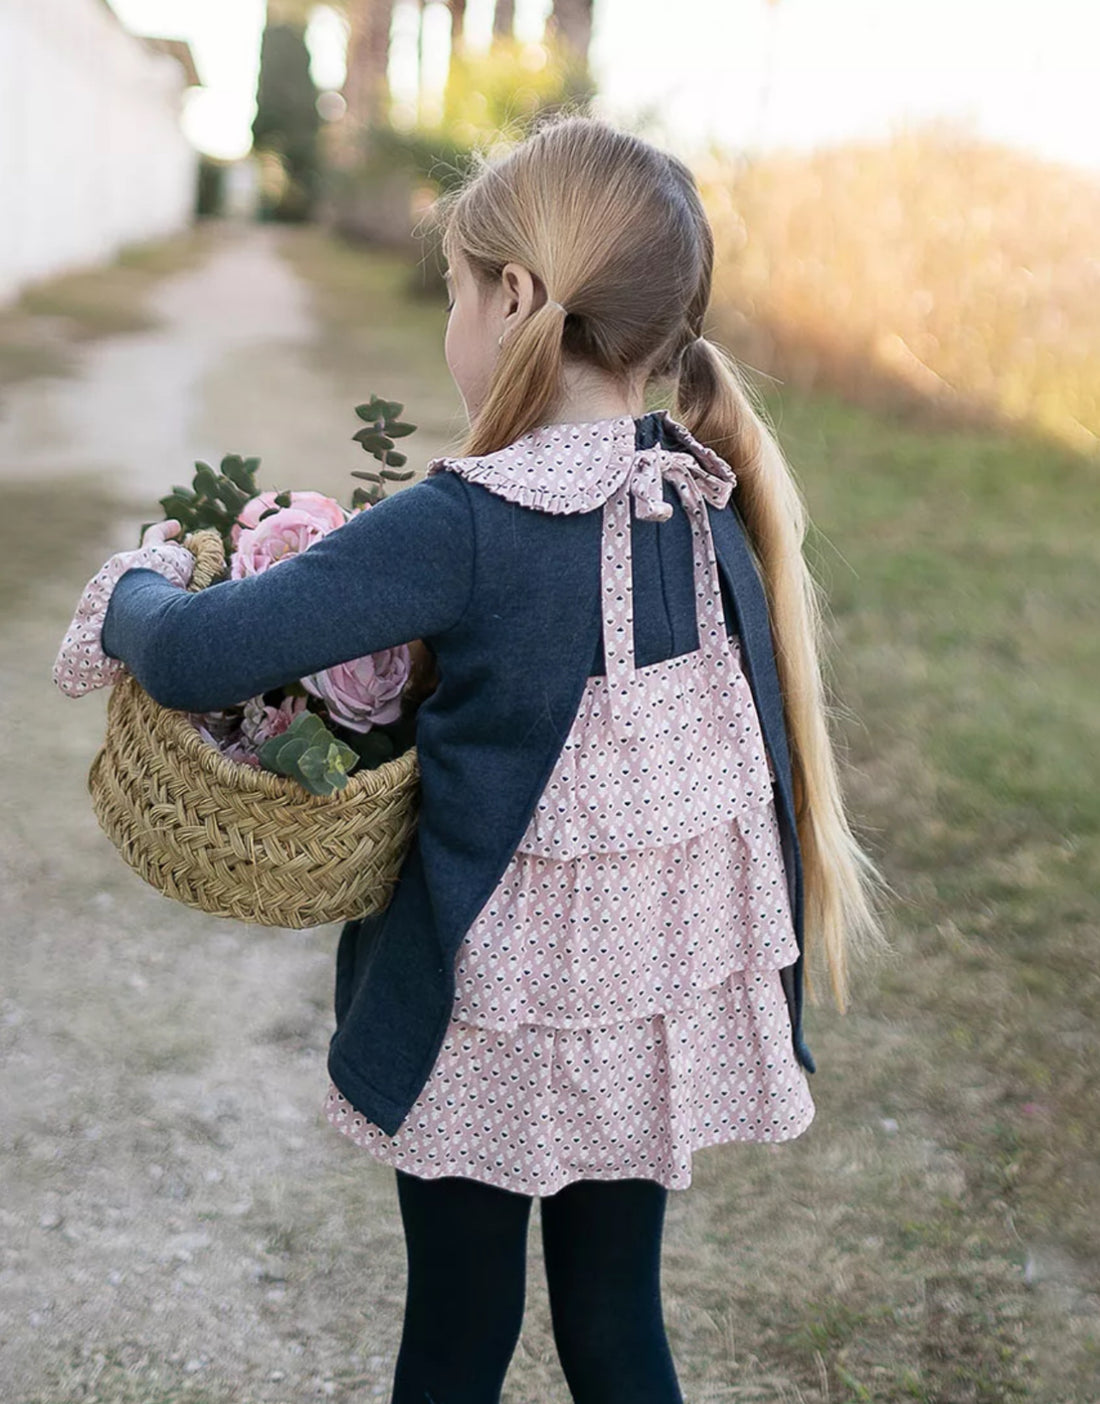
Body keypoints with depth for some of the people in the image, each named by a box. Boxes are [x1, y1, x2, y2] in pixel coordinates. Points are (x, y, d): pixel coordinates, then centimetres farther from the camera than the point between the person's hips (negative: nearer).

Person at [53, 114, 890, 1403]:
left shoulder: (464, 527, -24)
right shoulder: (708, 506, -5)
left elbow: (194, 660, -26)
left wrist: (133, 593, -4)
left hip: (493, 1032, -5)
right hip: (664, 1016, 5)